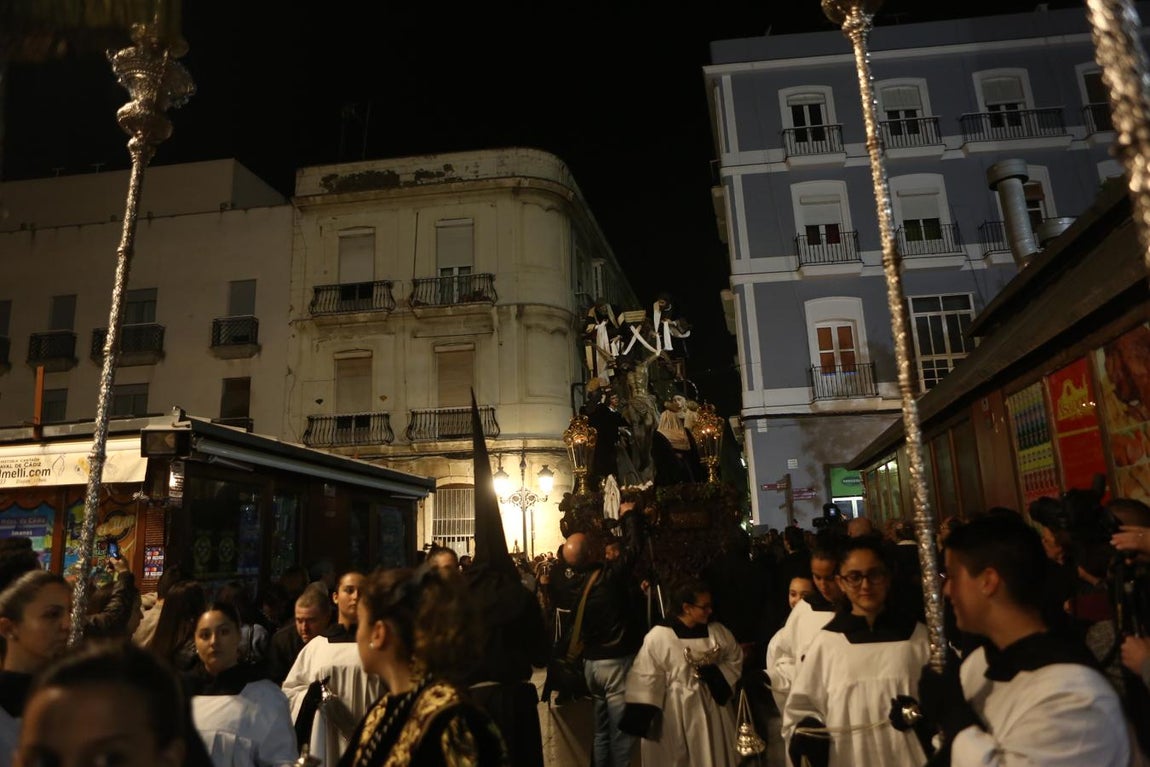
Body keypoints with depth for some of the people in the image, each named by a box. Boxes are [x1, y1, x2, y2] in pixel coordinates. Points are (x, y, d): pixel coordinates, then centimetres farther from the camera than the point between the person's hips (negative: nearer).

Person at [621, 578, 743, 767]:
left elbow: (735, 659, 9)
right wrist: (641, 721, -13)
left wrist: (715, 675, -10)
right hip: (678, 716, -4)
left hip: (714, 708, 4)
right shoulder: (659, 637, -16)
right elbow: (646, 679, -13)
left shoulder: (718, 631, -1)